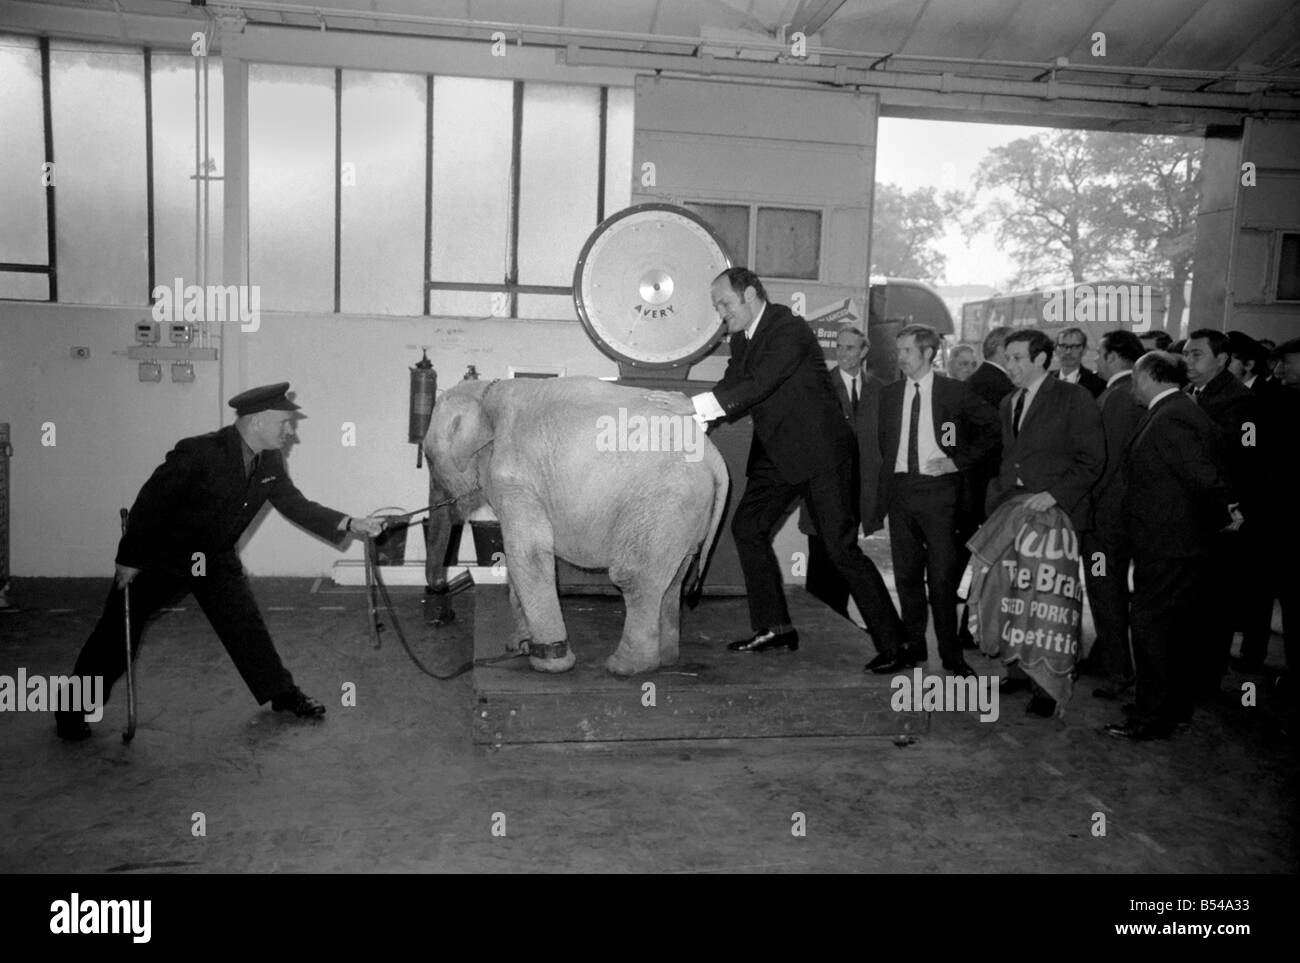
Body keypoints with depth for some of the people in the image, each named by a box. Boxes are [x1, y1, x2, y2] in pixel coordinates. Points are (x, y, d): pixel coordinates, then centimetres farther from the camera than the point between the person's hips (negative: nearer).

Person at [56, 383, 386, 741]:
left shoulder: (270, 462, -9)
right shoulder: (199, 453, -30)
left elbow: (295, 505, -3)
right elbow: (150, 500, -24)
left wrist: (350, 523, -15)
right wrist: (129, 559, -19)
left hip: (216, 558, 5)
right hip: (161, 556, -5)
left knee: (246, 624, 5)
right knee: (119, 631, 3)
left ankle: (282, 694, 18)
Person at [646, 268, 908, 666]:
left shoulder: (790, 330, -19)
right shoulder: (742, 338, 9)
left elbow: (760, 384, -30)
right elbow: (731, 387, 7)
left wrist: (695, 405, -33)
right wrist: (686, 410, -10)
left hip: (819, 450, -9)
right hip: (777, 452, 9)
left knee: (841, 547, -8)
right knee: (747, 528, 4)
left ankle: (893, 643, 3)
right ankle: (774, 627, 13)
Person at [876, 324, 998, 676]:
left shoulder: (954, 392, -2)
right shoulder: (889, 394, 11)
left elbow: (992, 426, 2)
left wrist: (959, 460, -4)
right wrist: (886, 481, 10)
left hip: (938, 489, -4)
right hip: (899, 487, 4)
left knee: (942, 575, -3)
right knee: (906, 574, 8)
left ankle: (951, 655, 8)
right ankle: (913, 647, 19)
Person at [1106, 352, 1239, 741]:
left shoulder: (1169, 419, -20)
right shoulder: (1181, 412, 12)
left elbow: (1204, 478, -25)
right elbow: (1206, 477, 15)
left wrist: (1222, 515, -11)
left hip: (1166, 545, -11)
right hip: (1181, 544, 11)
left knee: (1152, 628, -3)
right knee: (1176, 629, 19)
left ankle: (1153, 718, 6)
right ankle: (1176, 707, 31)